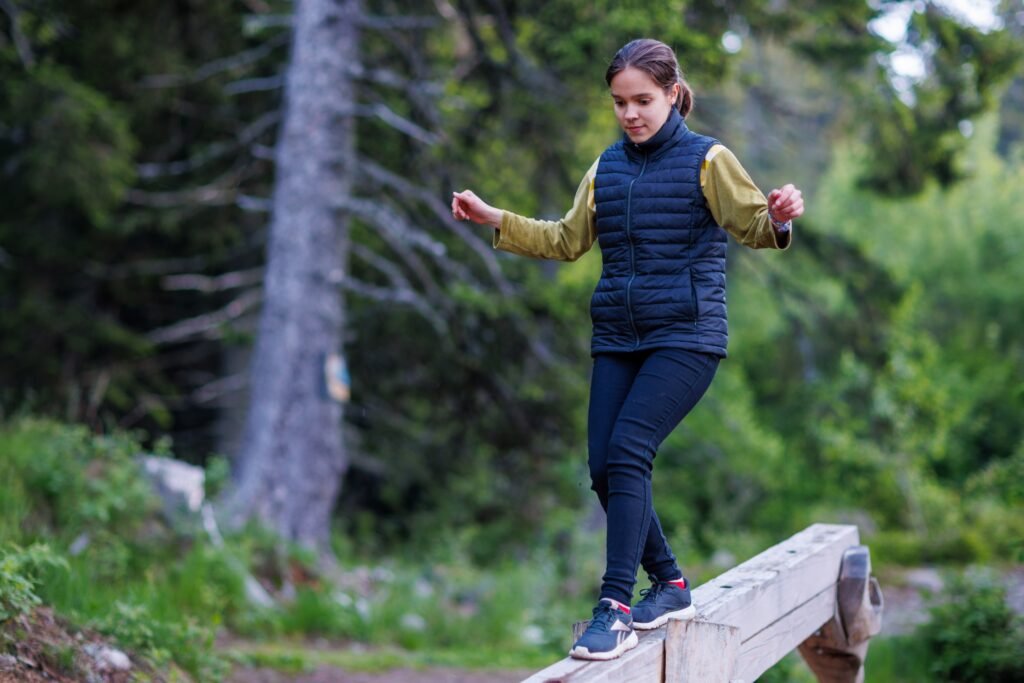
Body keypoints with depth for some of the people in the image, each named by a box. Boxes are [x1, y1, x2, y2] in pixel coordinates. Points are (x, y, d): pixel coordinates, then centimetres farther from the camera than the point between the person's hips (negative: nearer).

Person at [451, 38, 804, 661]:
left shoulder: (707, 160, -1)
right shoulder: (607, 168, 14)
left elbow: (753, 225, -9)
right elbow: (567, 241, 22)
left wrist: (780, 218, -32)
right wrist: (493, 218, 16)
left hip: (685, 337, -6)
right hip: (618, 339, 6)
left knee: (627, 452, -21)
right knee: (604, 469, -1)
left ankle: (615, 611, -19)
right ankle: (671, 585, 19)